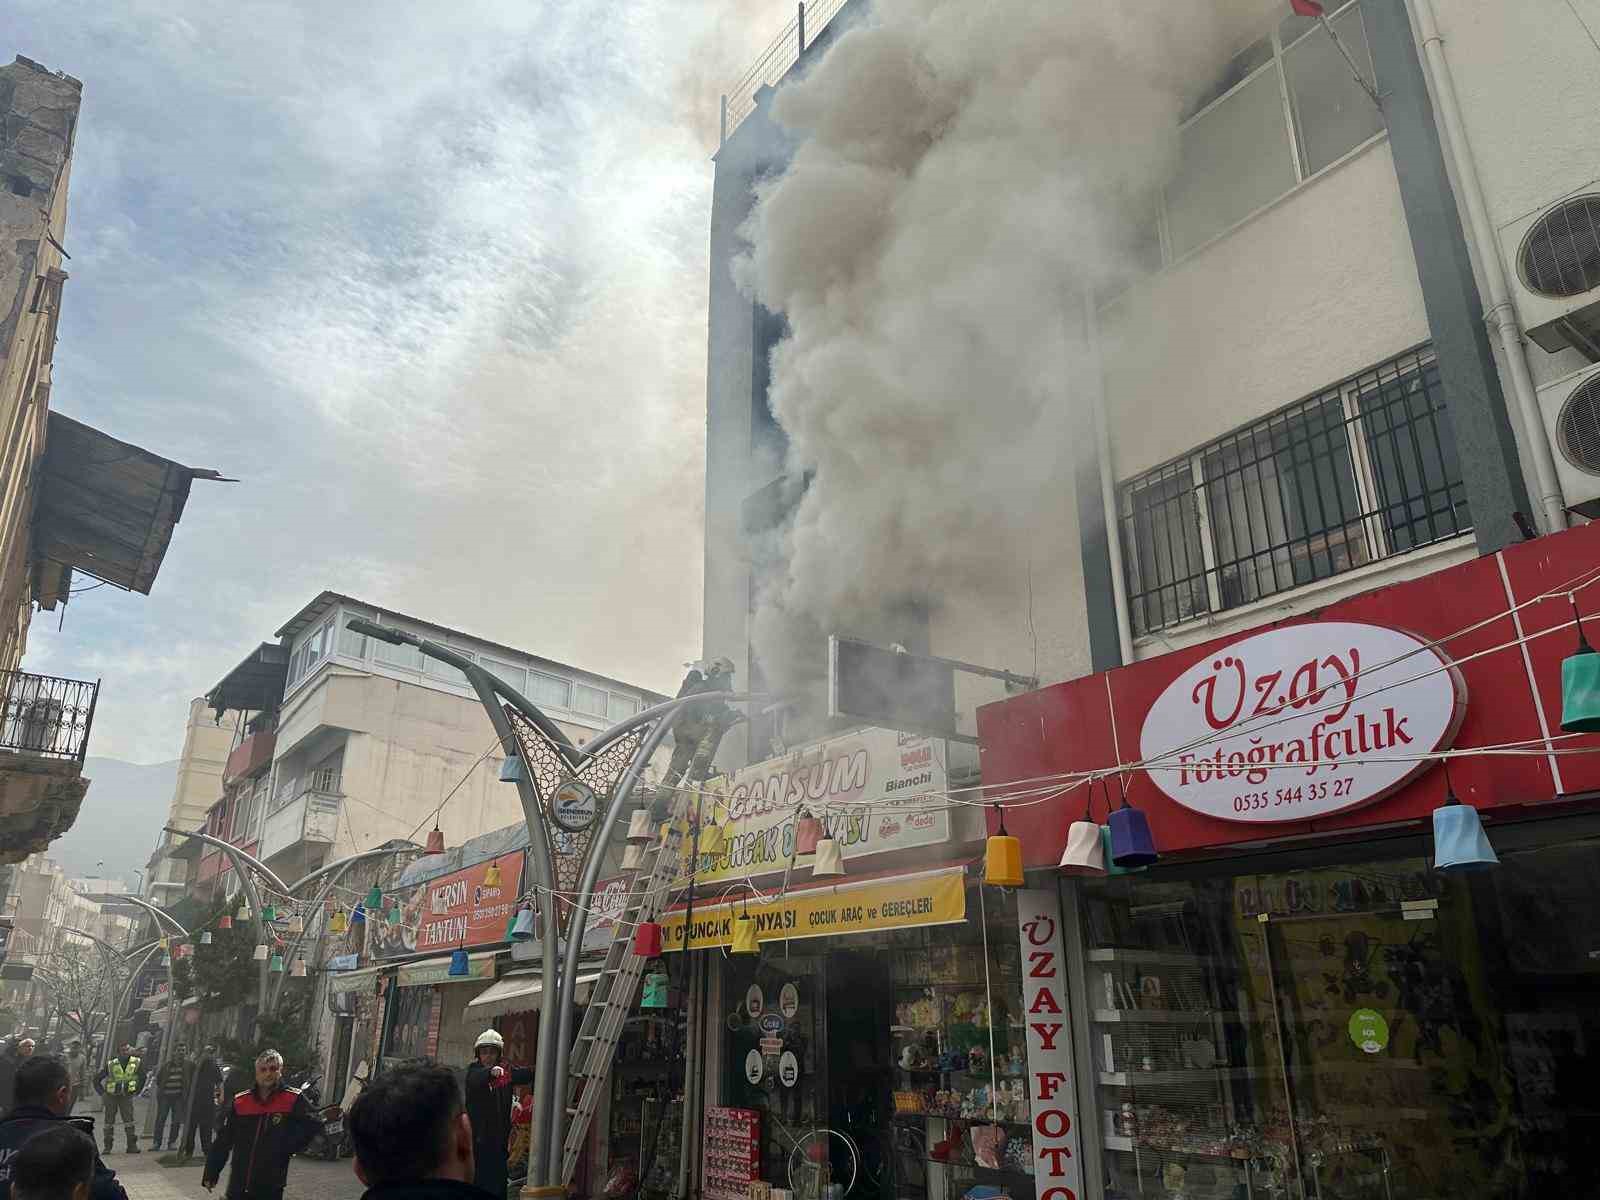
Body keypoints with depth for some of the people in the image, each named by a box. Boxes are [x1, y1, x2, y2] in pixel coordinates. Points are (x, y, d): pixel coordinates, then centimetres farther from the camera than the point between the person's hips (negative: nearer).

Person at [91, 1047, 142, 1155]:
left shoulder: (137, 1063, -4)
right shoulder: (110, 1065, -6)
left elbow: (142, 1077, 9)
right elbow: (96, 1079, 5)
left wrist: (137, 1091, 5)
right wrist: (102, 1092, -1)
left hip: (126, 1096, 0)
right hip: (111, 1096, 0)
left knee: (129, 1120, -4)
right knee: (109, 1121, 5)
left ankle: (132, 1145, 0)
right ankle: (107, 1147, 16)